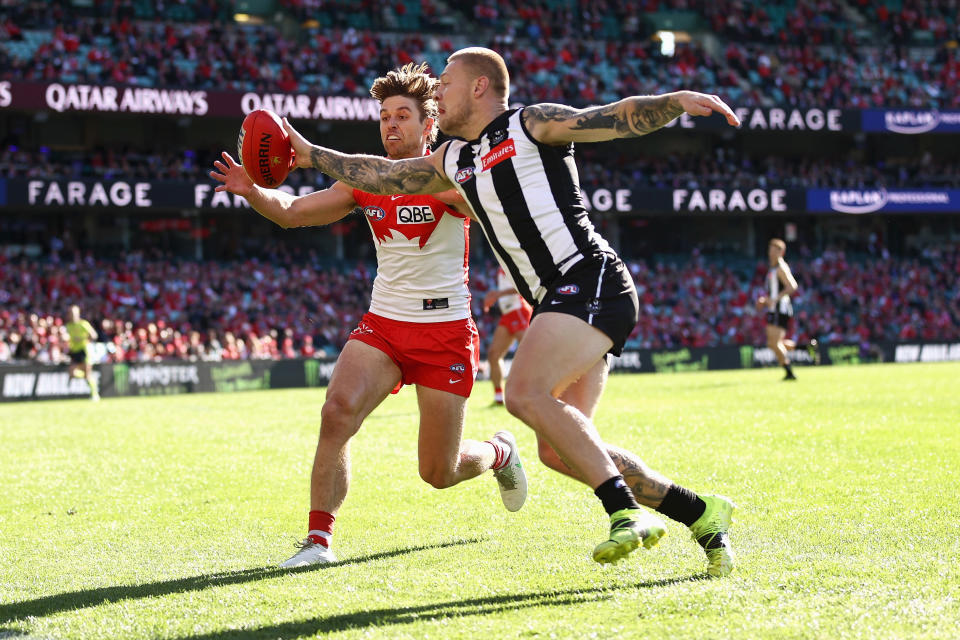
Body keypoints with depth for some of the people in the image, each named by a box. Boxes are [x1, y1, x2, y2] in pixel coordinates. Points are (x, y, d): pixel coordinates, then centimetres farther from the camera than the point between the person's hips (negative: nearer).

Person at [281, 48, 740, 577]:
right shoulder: (454, 160, 23)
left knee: (525, 392, -28)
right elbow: (383, 176, 35)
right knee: (559, 451, -1)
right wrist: (311, 155, 39)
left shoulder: (531, 125, 1)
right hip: (557, 299, 8)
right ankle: (699, 512, 6)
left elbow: (615, 120, -10)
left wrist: (676, 101, -26)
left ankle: (626, 512, -29)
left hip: (589, 279, -8)